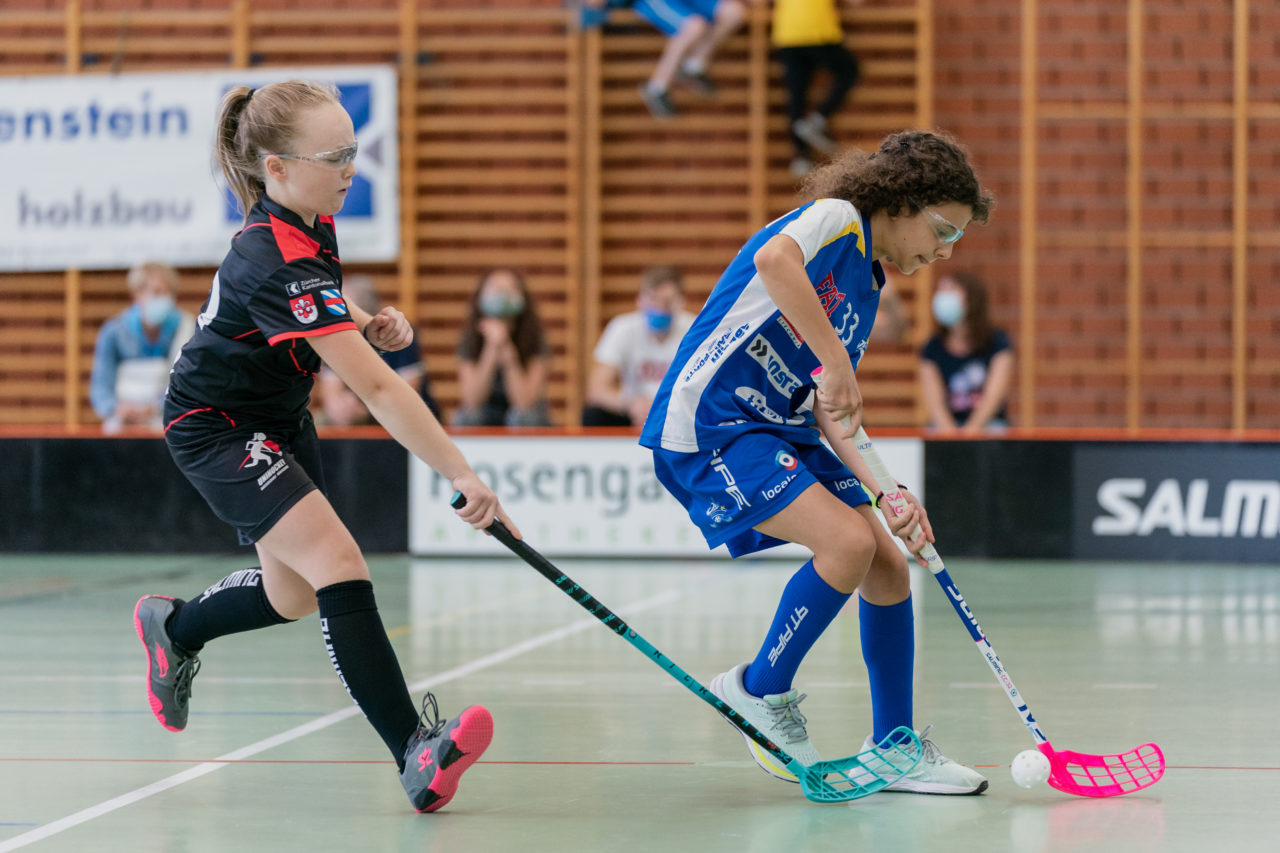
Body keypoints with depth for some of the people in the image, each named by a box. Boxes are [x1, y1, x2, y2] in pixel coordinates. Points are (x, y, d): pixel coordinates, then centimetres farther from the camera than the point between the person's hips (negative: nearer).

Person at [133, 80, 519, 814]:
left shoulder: (309, 221, -6)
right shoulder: (280, 264, -34)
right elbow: (377, 389, -39)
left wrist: (368, 325, -3)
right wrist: (464, 477, -42)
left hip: (278, 415, 9)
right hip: (218, 428, -9)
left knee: (294, 598, 16)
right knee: (338, 565, -25)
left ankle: (174, 627, 45)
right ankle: (415, 754, -31)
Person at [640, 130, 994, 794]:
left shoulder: (866, 288, 17)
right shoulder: (838, 218, -9)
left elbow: (831, 413, 10)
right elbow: (774, 259, -34)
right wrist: (837, 360, -31)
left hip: (781, 430, 10)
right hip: (708, 423, -10)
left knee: (889, 567, 4)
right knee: (849, 543, -22)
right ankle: (760, 691, -1)